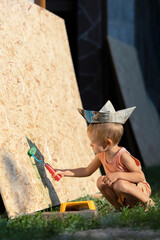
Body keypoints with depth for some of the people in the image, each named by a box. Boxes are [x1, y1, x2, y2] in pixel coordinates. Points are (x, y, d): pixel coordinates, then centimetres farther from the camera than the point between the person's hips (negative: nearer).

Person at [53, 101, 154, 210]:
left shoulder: (123, 156, -24)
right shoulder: (101, 156, -1)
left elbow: (141, 176, -26)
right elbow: (87, 171, 15)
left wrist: (118, 174, -37)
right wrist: (64, 172, 8)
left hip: (140, 188, -7)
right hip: (122, 195, 7)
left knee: (119, 185, -36)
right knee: (101, 181, -14)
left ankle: (147, 201, -16)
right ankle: (119, 206, -5)